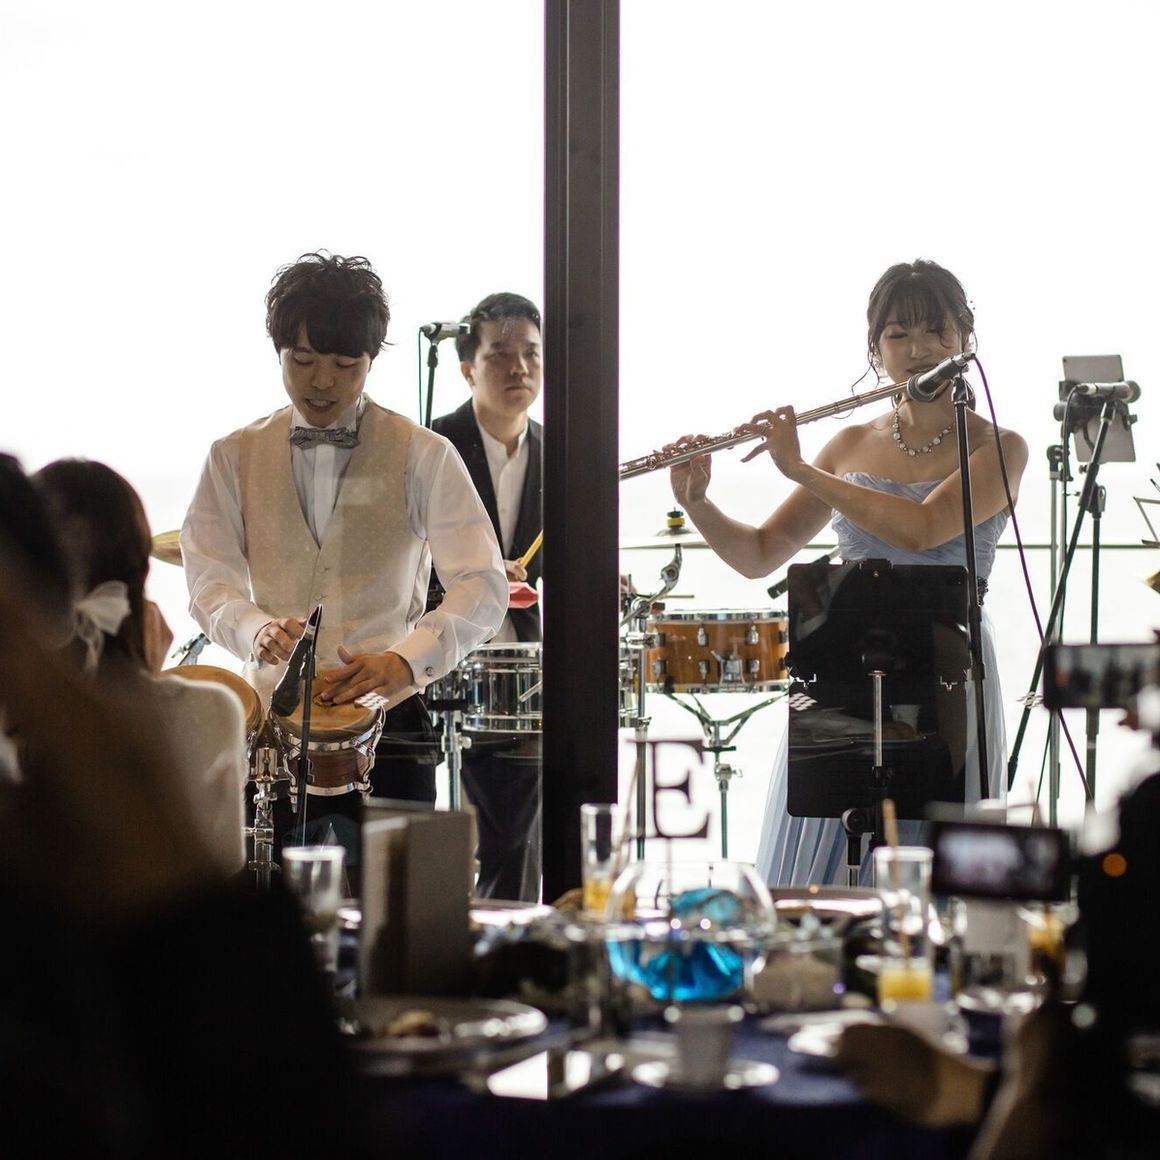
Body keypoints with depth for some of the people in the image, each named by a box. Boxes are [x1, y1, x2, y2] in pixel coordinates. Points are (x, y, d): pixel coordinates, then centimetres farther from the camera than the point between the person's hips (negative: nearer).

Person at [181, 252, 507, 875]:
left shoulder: (424, 457, 2)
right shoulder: (235, 458, 9)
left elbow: (483, 587, -7)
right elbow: (208, 578, 2)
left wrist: (406, 659, -23)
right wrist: (258, 629, -21)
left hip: (387, 725, -2)